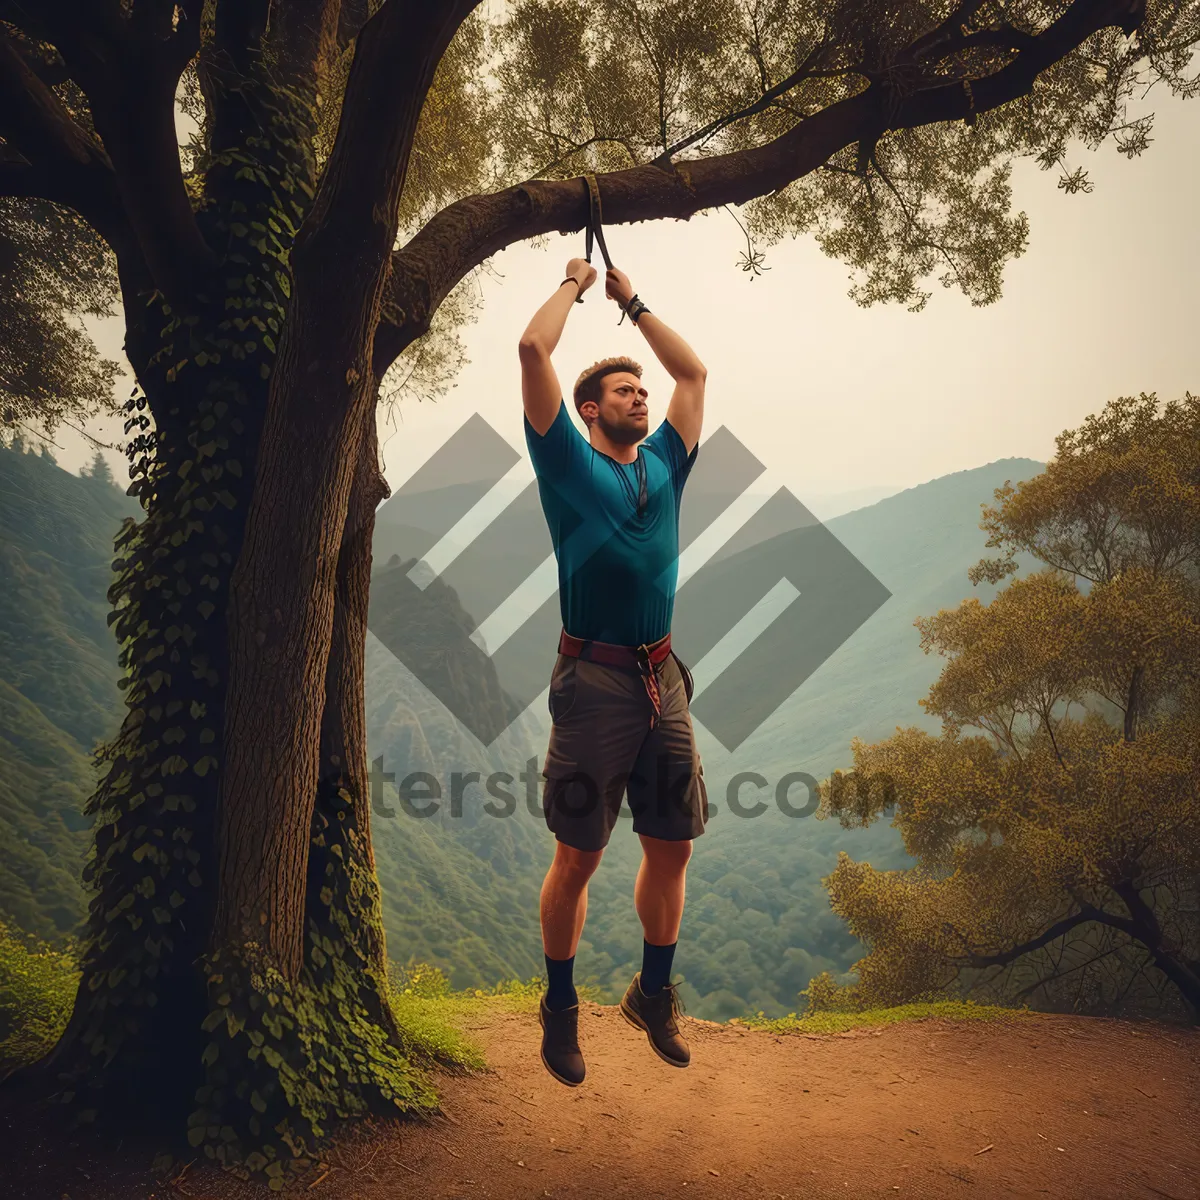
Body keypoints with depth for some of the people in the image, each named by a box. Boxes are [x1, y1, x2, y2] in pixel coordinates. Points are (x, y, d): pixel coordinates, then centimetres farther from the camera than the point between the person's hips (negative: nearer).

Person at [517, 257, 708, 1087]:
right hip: (594, 684, -5)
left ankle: (655, 995, 32)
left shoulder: (663, 465, 16)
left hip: (664, 683, 5)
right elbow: (534, 350, -2)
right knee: (577, 859, 5)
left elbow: (694, 371, 26)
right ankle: (561, 1009, 24)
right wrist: (574, 284, 14)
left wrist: (632, 301, 28)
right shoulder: (569, 463, 3)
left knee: (672, 849, 11)